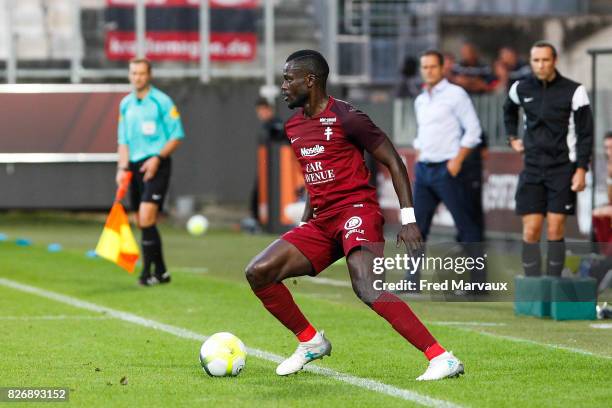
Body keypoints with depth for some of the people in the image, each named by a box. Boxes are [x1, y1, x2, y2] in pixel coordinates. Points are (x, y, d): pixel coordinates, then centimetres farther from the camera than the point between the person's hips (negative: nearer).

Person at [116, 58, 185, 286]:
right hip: (135, 166, 7)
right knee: (141, 222, 7)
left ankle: (147, 272, -14)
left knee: (146, 217, -18)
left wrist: (158, 158, -17)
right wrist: (123, 167, 4)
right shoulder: (125, 104, 12)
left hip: (156, 166, -7)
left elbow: (177, 136, -6)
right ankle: (161, 272, 17)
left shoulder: (162, 101, -6)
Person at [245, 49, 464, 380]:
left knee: (367, 289, -30)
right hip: (321, 222, 8)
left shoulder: (346, 118, -9)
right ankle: (311, 342, 13)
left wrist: (408, 219, -12)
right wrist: (305, 222, 21)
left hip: (356, 211, -8)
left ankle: (442, 359, -31)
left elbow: (393, 162, -6)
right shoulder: (293, 126, 15)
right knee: (257, 273, -3)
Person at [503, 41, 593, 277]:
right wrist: (512, 138, 18)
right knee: (531, 230, -4)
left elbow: (585, 134, -3)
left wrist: (581, 169, -10)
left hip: (562, 169, -3)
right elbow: (509, 110, 30)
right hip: (532, 169, 3)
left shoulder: (574, 91, -5)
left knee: (555, 230, -5)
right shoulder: (521, 89, 5)